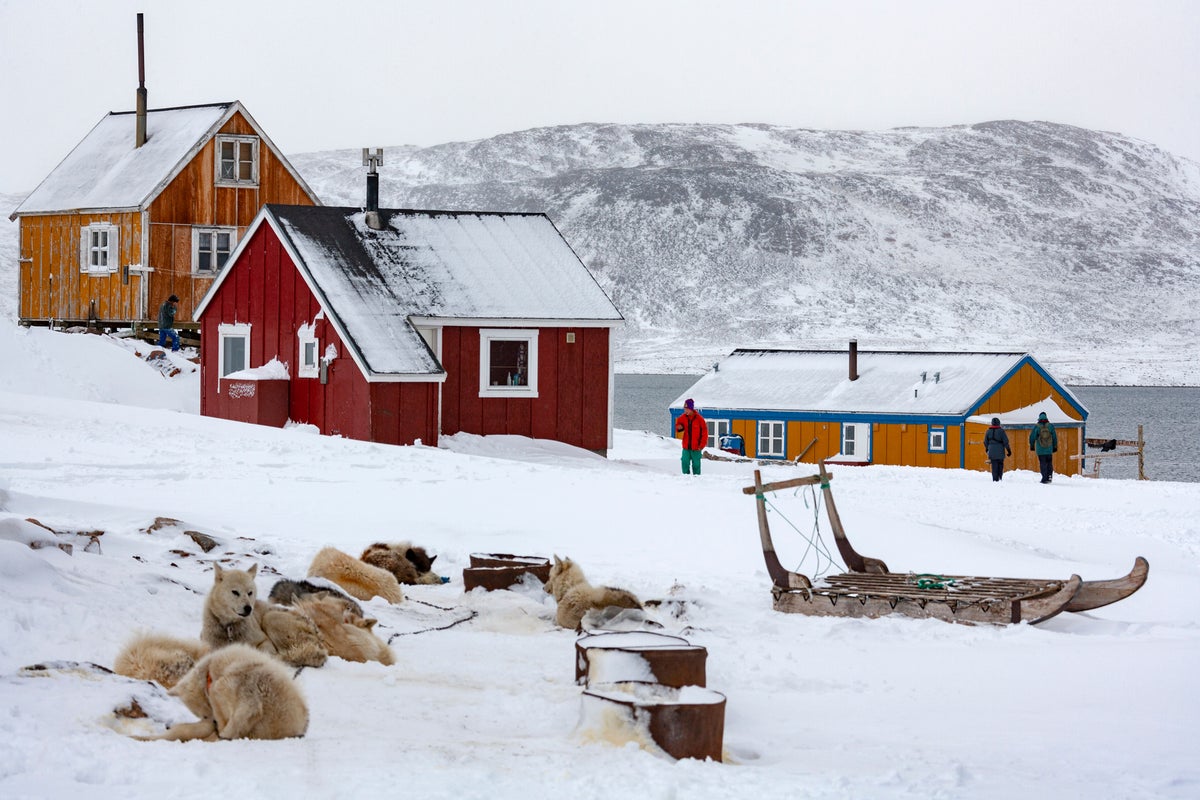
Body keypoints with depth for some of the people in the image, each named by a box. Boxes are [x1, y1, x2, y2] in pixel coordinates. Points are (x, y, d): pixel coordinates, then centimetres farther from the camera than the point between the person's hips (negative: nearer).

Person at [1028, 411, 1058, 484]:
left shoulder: (1036, 427, -7)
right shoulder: (1050, 426, 0)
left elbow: (1032, 437, -1)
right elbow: (1055, 437, 6)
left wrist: (1032, 446, 15)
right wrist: (1055, 447, 16)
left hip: (1040, 450, -2)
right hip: (1049, 449, 2)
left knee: (1043, 464, 0)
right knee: (1049, 463, 14)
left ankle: (1044, 478, -3)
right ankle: (1049, 477, 9)